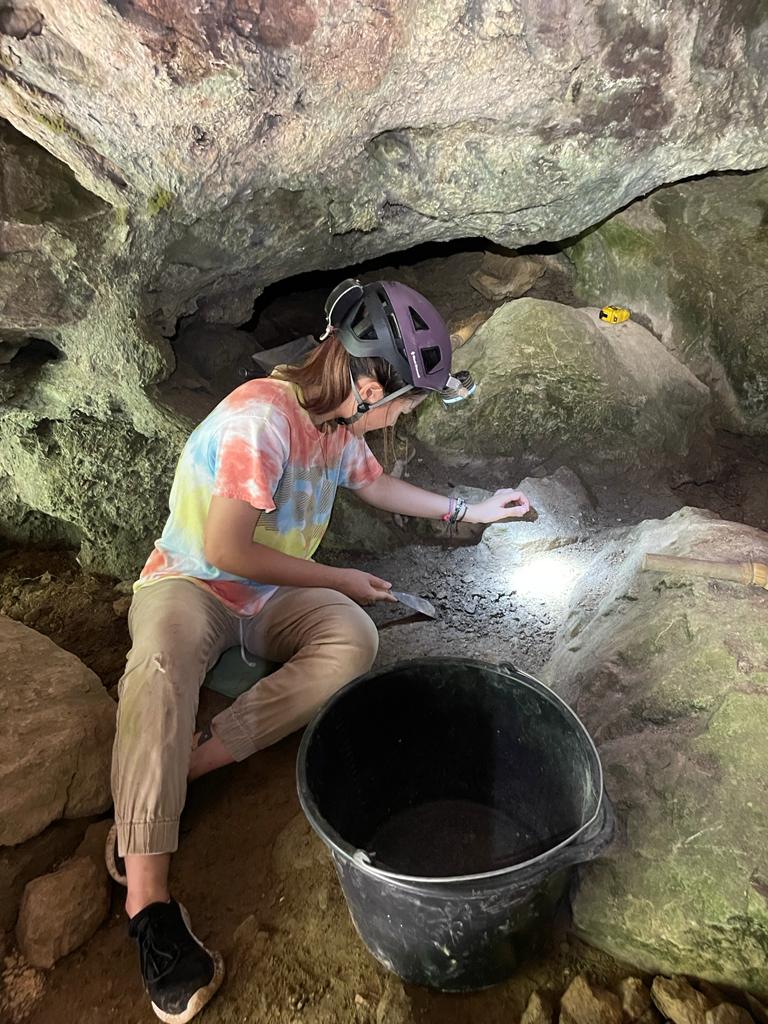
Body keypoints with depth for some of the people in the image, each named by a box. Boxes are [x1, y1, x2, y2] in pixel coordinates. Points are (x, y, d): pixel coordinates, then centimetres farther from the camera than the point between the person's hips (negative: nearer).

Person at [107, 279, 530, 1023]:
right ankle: (146, 895, -33)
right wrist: (339, 580, -14)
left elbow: (376, 485, 22)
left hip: (272, 597, 6)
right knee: (161, 662, -41)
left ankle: (166, 775, -23)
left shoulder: (338, 423, 2)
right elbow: (226, 550, -25)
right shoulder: (260, 417, -25)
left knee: (353, 640, -27)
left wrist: (468, 511, 23)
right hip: (189, 583, -6)